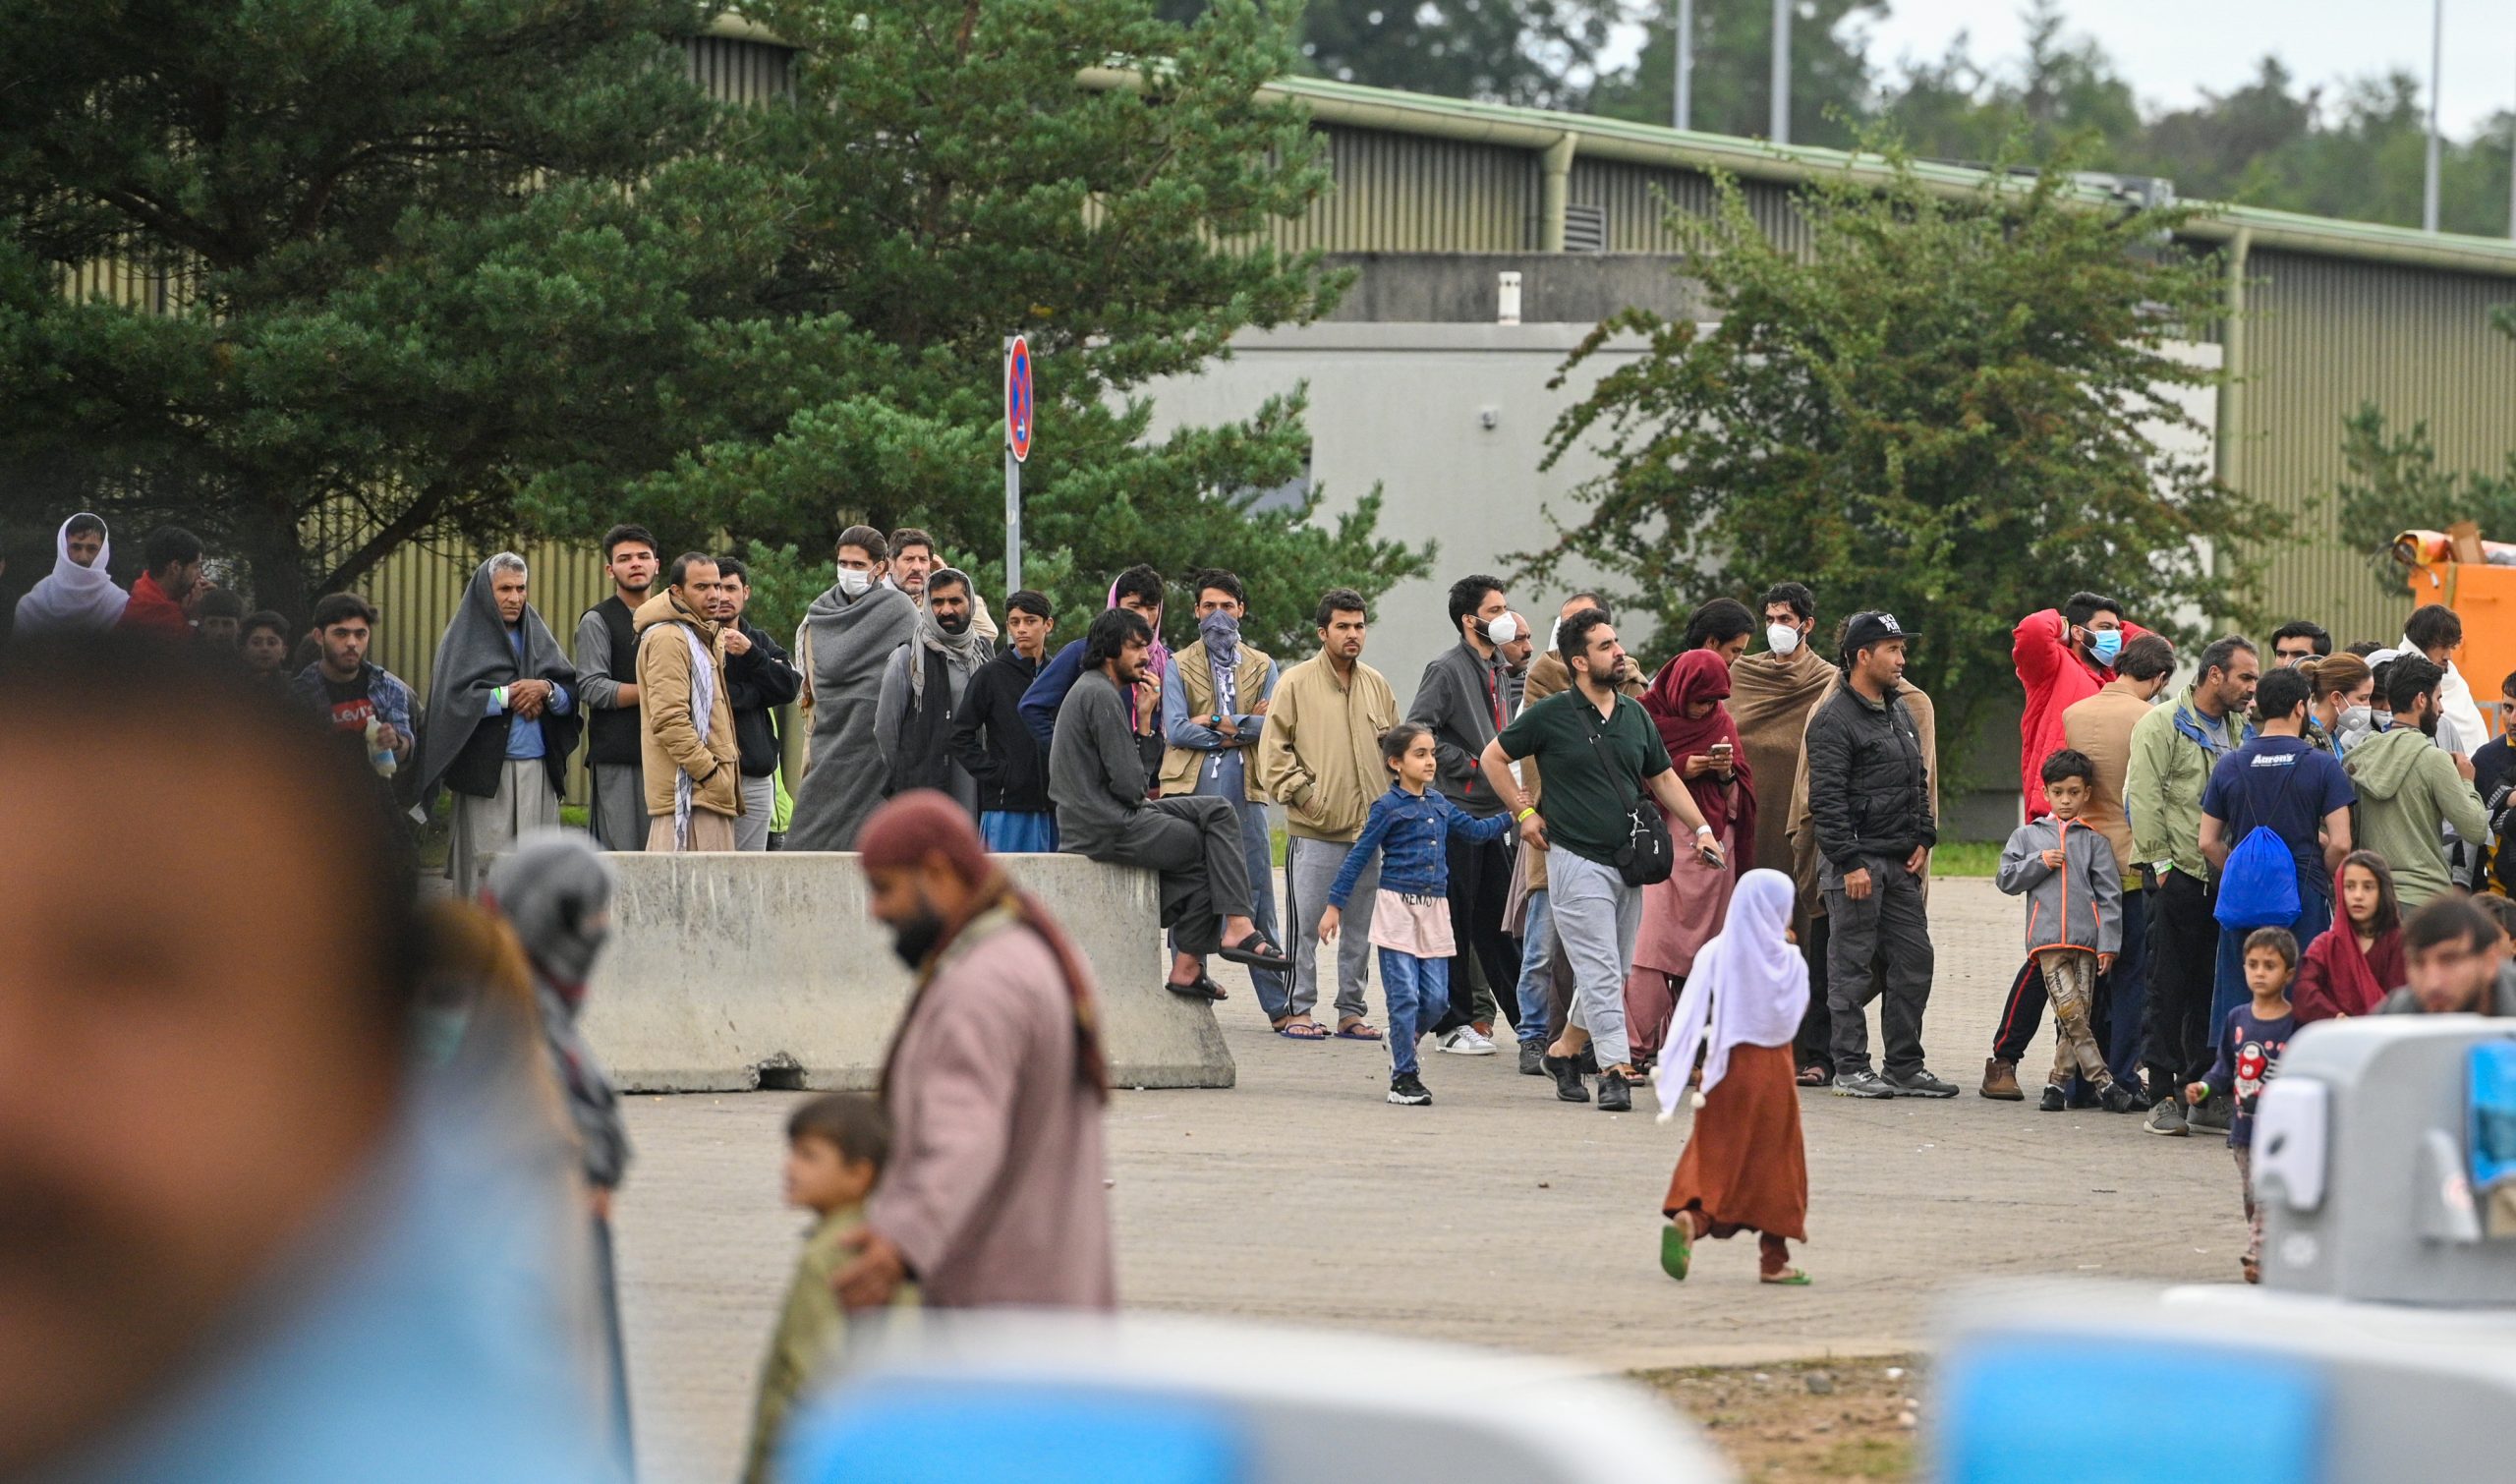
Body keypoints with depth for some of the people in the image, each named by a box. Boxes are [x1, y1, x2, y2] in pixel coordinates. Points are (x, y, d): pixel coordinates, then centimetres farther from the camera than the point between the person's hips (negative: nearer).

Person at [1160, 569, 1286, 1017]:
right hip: (1192, 792, -1)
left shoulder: (1261, 666, 15)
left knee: (1258, 898, 0)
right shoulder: (1179, 666, 9)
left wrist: (1217, 723, -9)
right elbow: (1176, 730, -5)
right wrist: (1244, 729, -5)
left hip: (1245, 795, 1)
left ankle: (1280, 1006, 1)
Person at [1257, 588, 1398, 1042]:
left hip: (1370, 829, 5)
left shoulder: (1377, 687, 13)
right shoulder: (1296, 682, -2)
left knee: (1361, 927, 8)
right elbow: (1274, 749, -2)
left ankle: (1351, 1010, 15)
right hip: (1314, 830, -5)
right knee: (1306, 923, -4)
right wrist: (1301, 792, -10)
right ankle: (1295, 1009, 3)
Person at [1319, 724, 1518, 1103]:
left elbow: (1476, 829, 25)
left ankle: (1401, 1045, 27)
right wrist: (1335, 905, -3)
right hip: (1397, 905, -5)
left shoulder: (1438, 805, 13)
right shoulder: (1388, 808, -4)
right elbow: (1358, 857, -2)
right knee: (1404, 995, -6)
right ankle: (1403, 1076, 2)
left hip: (1434, 909, 5)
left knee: (1436, 997, 1)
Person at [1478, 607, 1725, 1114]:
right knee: (1600, 971, -11)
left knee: (1615, 972, 10)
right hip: (1577, 859, -6)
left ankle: (1565, 1051, 26)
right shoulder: (1551, 715, -6)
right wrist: (1524, 812, -1)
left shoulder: (1634, 715, 10)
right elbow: (1493, 757, 4)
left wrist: (1700, 828, 11)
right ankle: (1615, 1070, -13)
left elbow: (1663, 777, 20)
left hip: (1628, 861, 6)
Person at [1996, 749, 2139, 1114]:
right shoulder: (2026, 836, 16)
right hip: (2047, 941, -1)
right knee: (2070, 1012, -13)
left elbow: (2109, 893, 8)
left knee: (2078, 1015, -3)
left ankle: (2059, 1084, 7)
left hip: (2086, 940, 1)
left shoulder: (2094, 841, 12)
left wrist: (2108, 943, 0)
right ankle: (2103, 1083, -16)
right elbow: (2006, 879, 13)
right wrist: (2039, 862, -2)